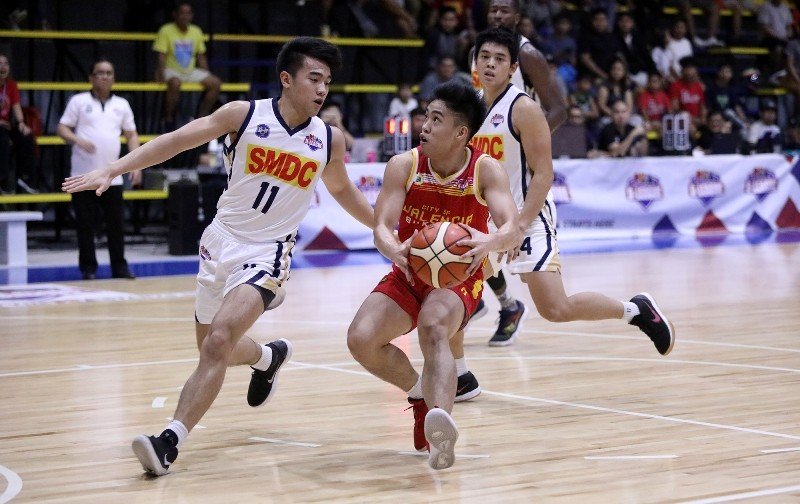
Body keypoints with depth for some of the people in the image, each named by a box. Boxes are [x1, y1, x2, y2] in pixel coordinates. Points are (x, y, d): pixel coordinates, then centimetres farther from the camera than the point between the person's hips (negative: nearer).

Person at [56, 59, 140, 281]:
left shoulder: (122, 105, 13)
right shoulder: (79, 101, 4)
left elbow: (131, 135, 16)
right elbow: (62, 128, 2)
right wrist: (78, 140, -18)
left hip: (112, 176, 3)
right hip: (84, 176, -2)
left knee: (117, 224, 1)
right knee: (85, 225, 0)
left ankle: (119, 267, 9)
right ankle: (88, 268, 9)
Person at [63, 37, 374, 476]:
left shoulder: (329, 139, -2)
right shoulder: (244, 115, -8)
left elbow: (342, 190, 18)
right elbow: (177, 140, -7)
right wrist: (112, 170, -14)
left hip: (267, 253, -2)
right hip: (223, 240, 2)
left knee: (218, 343, -22)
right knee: (213, 351, 15)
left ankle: (169, 442, -24)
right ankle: (268, 357, 48)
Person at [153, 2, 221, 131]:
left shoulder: (196, 32, 7)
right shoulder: (166, 31, -8)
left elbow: (201, 57, 14)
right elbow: (161, 56, -12)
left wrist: (206, 76, 4)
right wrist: (161, 76, -26)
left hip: (190, 72, 5)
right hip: (171, 71, -5)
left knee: (215, 83, -14)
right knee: (175, 83, -39)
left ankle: (202, 117, -3)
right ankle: (169, 119, -23)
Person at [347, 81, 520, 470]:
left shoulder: (485, 170, -13)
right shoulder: (404, 166, -9)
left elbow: (511, 228, -25)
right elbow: (382, 227, -17)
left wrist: (492, 242, -50)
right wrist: (395, 251, -42)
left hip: (459, 277, -3)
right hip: (408, 275, 3)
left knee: (432, 327, -36)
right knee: (361, 339, -19)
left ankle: (439, 417, -58)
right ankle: (420, 392, 9)